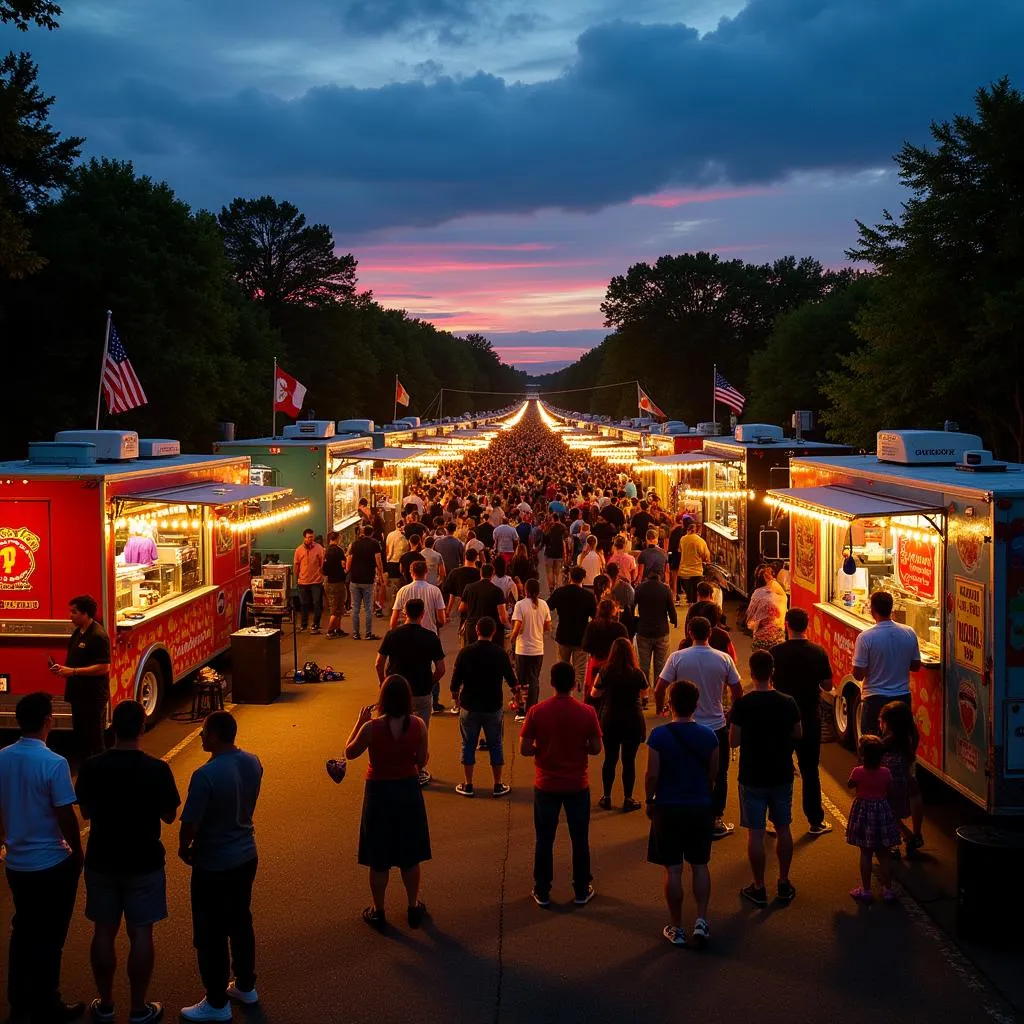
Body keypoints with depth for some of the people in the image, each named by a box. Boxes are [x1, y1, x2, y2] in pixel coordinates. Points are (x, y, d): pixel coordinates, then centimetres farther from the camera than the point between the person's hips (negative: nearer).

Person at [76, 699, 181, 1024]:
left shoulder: (91, 767, -10)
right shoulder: (157, 769, -16)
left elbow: (85, 812, 4)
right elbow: (169, 816, -5)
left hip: (101, 861, 2)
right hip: (144, 863, -2)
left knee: (103, 933, 13)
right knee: (140, 934, 7)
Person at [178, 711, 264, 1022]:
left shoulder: (206, 775, -27)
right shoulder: (253, 763, -4)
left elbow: (190, 824, -22)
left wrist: (184, 849, -2)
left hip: (214, 865, -7)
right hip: (246, 856, 7)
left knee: (211, 935, 8)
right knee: (240, 923, 22)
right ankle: (246, 987, 36)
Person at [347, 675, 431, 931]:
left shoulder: (372, 727, -22)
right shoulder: (418, 725, -14)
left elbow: (350, 752, -5)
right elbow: (421, 761, -2)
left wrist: (360, 721, 0)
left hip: (379, 793, -3)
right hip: (409, 790, 3)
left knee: (379, 860, 13)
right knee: (410, 857, 19)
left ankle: (378, 912, 26)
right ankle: (413, 908, 32)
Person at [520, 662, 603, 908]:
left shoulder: (537, 712, -12)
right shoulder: (587, 712, -11)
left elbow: (525, 749, -10)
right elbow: (595, 749, -5)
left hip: (546, 785, 0)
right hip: (577, 786, 0)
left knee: (544, 840, 12)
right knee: (580, 840, 14)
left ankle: (542, 892, 19)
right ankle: (581, 891, 23)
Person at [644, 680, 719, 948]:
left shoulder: (659, 735, -14)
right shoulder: (708, 736, -5)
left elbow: (652, 775, -12)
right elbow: (713, 774, 2)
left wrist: (650, 801, 4)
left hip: (668, 808, -2)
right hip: (701, 807, 2)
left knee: (673, 869, 6)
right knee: (700, 866, 16)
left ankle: (676, 927, 13)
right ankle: (701, 920, 11)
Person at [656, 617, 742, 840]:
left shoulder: (677, 658, -11)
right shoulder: (724, 659, -8)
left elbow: (659, 690, -10)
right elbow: (738, 693, -2)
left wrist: (659, 708, 10)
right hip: (717, 727, 0)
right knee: (718, 776, 14)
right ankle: (716, 821, 18)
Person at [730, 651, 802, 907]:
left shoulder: (743, 704, -16)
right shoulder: (787, 703, -7)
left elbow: (733, 741, -11)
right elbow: (797, 734, 6)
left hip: (752, 778, -3)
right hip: (782, 776, 3)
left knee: (755, 833, 5)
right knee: (783, 829, 16)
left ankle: (759, 888, 12)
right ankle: (784, 884, 25)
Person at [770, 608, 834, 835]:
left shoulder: (776, 653, -12)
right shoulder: (819, 652, -8)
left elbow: (767, 683, -4)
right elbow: (828, 686, -1)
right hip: (810, 718, 1)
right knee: (810, 770, 10)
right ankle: (815, 821, 14)